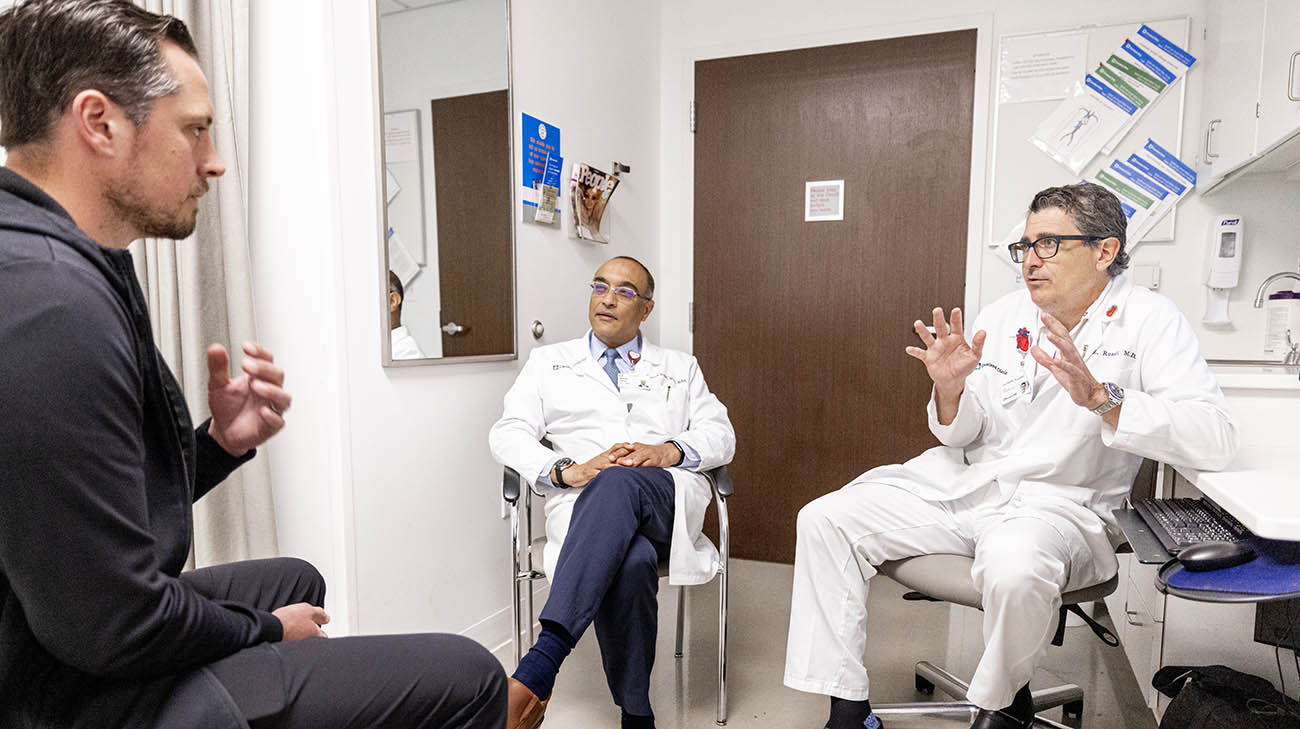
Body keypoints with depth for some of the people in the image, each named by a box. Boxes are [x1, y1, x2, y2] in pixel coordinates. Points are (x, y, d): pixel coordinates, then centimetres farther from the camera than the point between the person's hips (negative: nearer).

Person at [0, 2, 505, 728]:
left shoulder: (69, 269, 4)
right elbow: (112, 629, -25)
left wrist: (221, 442, -5)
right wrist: (264, 630, -8)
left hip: (101, 638, 10)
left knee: (296, 579, 32)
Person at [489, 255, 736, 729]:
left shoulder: (680, 368, 25)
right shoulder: (548, 362, 22)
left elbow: (721, 435, 14)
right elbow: (507, 435, 10)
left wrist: (669, 450, -9)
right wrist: (568, 470, -10)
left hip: (669, 497, 1)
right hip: (584, 503, 0)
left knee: (619, 482, -38)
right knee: (630, 561, -37)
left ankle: (542, 660, -42)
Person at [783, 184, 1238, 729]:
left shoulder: (1148, 320, -2)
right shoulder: (1004, 315, 10)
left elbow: (1214, 440, -14)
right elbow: (961, 435, 11)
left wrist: (1099, 397, -27)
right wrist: (951, 391, -11)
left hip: (1060, 500, -4)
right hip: (963, 481, 5)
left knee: (1015, 570, -39)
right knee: (824, 519, -10)